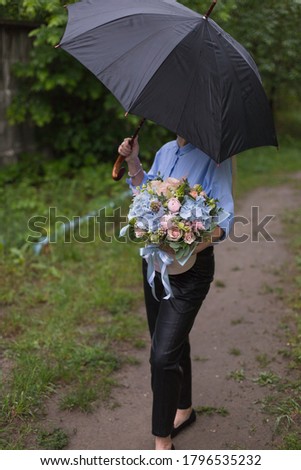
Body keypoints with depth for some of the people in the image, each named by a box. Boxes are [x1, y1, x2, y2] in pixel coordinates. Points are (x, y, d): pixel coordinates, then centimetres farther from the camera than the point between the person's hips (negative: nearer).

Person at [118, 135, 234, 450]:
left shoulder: (214, 156, -15)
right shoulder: (165, 151, 7)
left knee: (163, 355, -9)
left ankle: (162, 441, 9)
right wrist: (133, 162, 4)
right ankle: (184, 409, 43)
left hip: (189, 270, -7)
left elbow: (223, 218, -20)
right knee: (173, 343, 20)